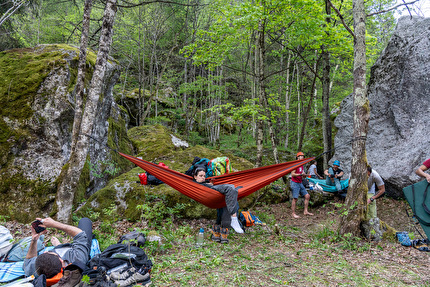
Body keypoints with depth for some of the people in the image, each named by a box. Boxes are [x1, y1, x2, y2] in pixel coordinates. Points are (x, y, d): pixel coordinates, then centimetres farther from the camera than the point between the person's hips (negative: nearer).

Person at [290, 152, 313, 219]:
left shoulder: (301, 165, 16)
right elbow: (292, 174, -16)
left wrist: (304, 175, -2)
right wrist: (301, 174, -23)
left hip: (300, 183, 9)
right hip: (295, 183, -9)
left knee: (307, 196, 5)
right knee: (295, 198, -8)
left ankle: (305, 211, 13)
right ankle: (293, 214, -1)